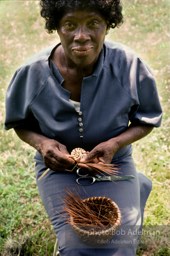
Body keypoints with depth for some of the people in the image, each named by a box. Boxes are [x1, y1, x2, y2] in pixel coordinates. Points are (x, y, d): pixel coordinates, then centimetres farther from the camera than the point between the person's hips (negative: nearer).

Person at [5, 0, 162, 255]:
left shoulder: (129, 65, -17)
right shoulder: (32, 73, -16)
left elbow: (147, 120, -1)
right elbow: (20, 123, 3)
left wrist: (115, 144, -20)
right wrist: (41, 143, -18)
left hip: (114, 163, 0)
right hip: (58, 166, 0)